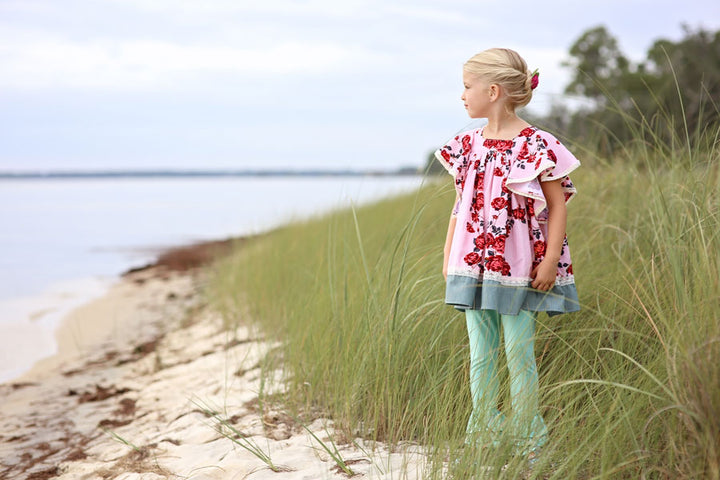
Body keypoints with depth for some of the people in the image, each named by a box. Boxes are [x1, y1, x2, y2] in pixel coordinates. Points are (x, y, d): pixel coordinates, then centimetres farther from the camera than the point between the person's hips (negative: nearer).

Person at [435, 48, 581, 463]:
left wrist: (551, 261, -13)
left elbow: (559, 205, -8)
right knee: (480, 356, 9)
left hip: (519, 268, -5)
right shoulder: (468, 144, 7)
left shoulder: (536, 145, -10)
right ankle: (483, 437, 19)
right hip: (473, 265, 6)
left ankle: (528, 442, 11)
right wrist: (448, 256, 13)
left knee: (520, 354, 0)